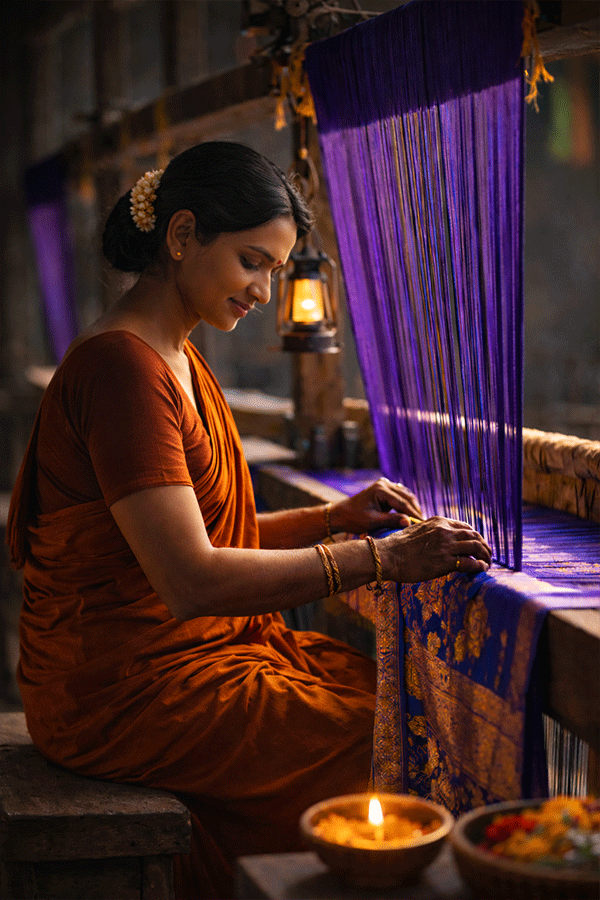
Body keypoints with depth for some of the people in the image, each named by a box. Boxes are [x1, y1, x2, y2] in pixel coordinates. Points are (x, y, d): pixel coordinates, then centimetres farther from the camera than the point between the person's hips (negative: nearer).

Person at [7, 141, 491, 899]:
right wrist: (380, 561, -24)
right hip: (126, 696, -10)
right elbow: (191, 580, -26)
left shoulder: (175, 357, 14)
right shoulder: (121, 365, -19)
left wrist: (336, 517, 4)